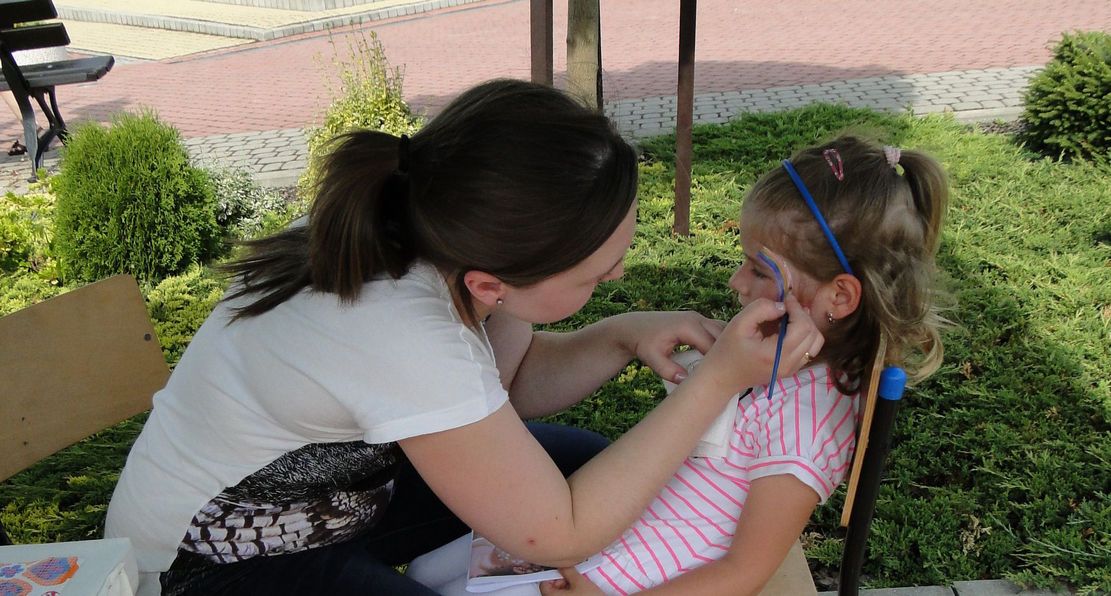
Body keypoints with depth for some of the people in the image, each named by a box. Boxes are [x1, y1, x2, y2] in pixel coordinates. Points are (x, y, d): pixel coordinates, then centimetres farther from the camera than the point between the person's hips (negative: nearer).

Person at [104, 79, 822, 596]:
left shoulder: (447, 232, -17)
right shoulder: (403, 338, -37)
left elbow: (508, 383, 1)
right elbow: (561, 532, -25)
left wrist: (620, 338, -17)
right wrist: (719, 380, -25)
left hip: (326, 492, 7)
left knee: (586, 457, 5)